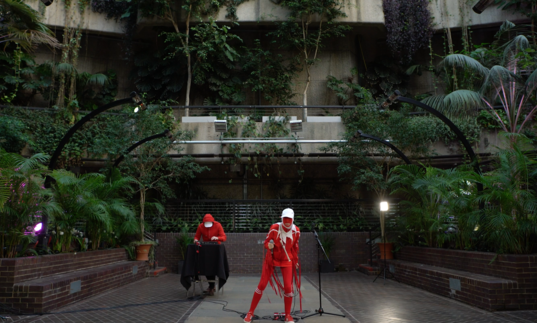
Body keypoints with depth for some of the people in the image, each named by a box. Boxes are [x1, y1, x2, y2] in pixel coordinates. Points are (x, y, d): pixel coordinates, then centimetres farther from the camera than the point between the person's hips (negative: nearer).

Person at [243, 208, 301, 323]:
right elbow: (266, 242, -9)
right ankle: (250, 312, 12)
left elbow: (295, 247, 6)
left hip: (286, 260, 2)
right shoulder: (275, 228, -19)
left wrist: (295, 261, 13)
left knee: (288, 287, -5)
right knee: (262, 285, -2)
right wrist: (268, 245, -31)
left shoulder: (296, 231, -9)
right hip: (272, 258, -2)